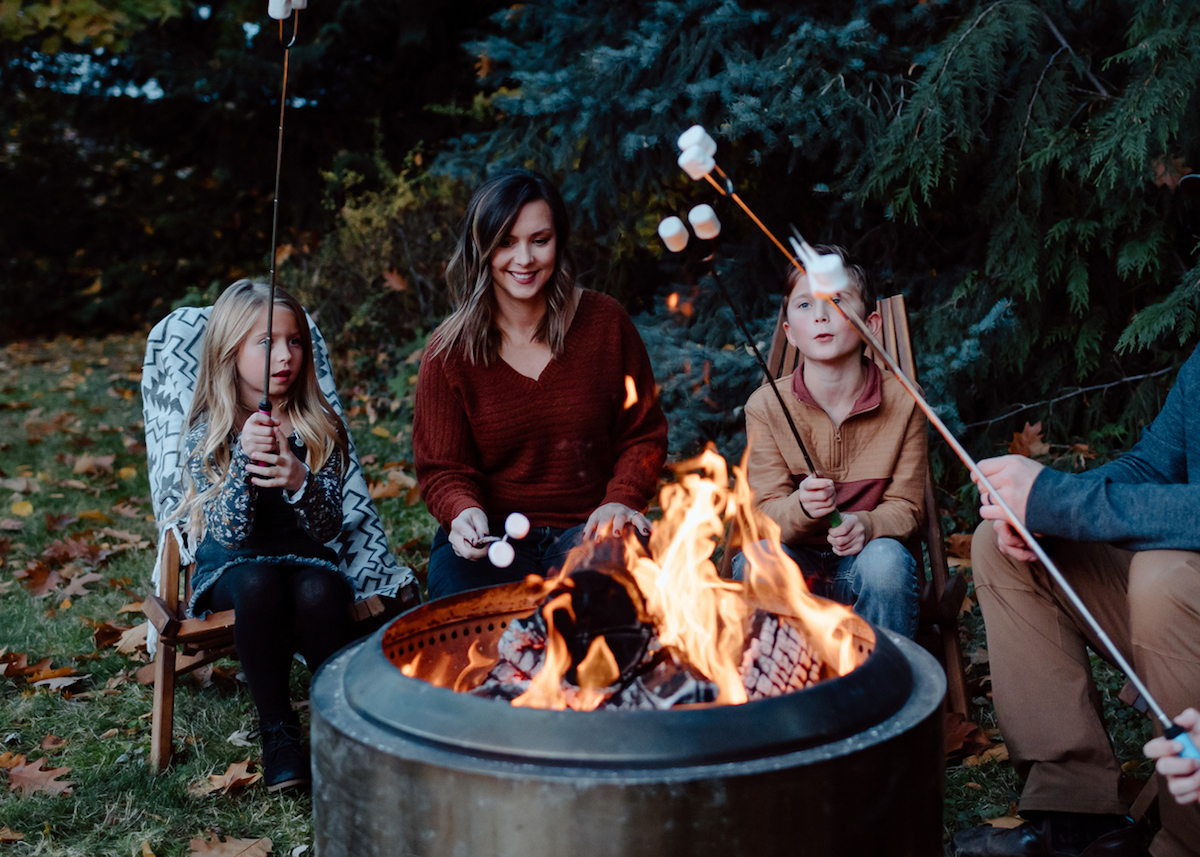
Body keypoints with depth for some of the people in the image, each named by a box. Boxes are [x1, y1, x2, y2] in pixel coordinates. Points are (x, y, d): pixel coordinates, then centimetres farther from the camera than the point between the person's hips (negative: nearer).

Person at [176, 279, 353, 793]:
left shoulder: (320, 428, 0)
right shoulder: (207, 434, -5)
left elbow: (329, 526, -7)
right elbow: (228, 531, -14)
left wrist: (298, 481, -29)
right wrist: (245, 458, -31)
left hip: (304, 555, 1)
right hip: (231, 562, 0)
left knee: (321, 591, -35)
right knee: (259, 585, -36)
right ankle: (277, 730, -20)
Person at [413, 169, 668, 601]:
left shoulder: (604, 322, 2)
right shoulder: (450, 351, -1)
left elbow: (644, 434, 10)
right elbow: (443, 468, 2)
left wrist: (622, 500, -7)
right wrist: (465, 511, -20)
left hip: (586, 529, 1)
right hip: (492, 532, -1)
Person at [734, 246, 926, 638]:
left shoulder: (901, 400, -6)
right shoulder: (766, 405, -7)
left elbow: (906, 505, -2)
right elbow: (767, 512, -8)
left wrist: (865, 524, -25)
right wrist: (803, 507, -32)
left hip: (860, 559, 1)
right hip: (797, 561, 0)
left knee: (886, 559, -32)